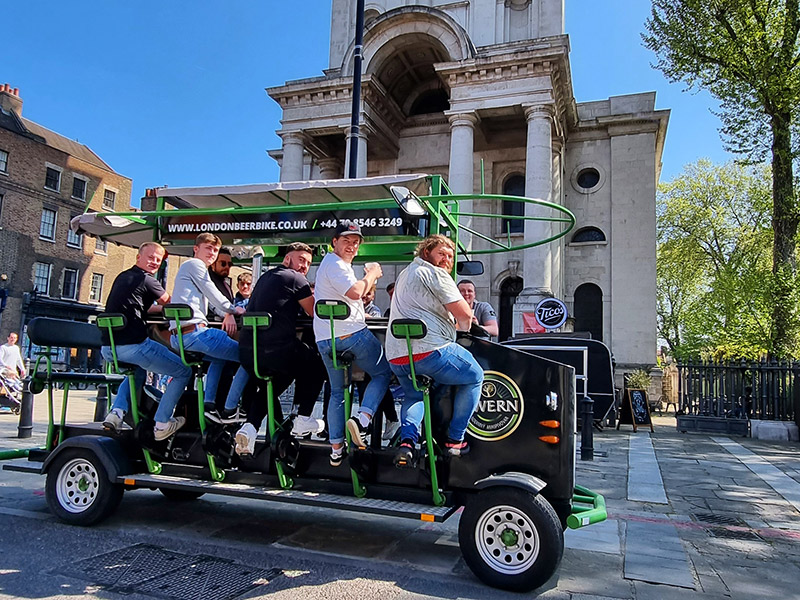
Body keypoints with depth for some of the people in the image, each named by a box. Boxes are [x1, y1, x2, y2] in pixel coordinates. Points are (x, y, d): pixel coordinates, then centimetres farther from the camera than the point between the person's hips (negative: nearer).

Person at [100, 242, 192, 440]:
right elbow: (169, 303, 11)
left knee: (138, 371, 38)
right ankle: (161, 424, 3)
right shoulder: (147, 280, -5)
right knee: (183, 371, 4)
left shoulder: (122, 277, 21)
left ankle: (116, 413, 18)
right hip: (133, 346, -9)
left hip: (107, 348, 9)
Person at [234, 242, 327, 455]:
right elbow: (316, 312, 3)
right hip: (276, 349, -7)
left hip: (247, 351, 8)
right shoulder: (295, 279, -2)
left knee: (271, 385, 33)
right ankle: (303, 419, 20)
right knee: (316, 363, 20)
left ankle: (249, 426, 13)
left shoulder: (266, 277, 22)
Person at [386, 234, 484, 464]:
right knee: (475, 377, 16)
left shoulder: (405, 274, 26)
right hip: (431, 350, -8)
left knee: (413, 396, 32)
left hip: (396, 356, 8)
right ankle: (454, 440, 15)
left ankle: (407, 440, 4)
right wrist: (464, 326, 14)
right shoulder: (436, 274, -3)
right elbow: (465, 313, -9)